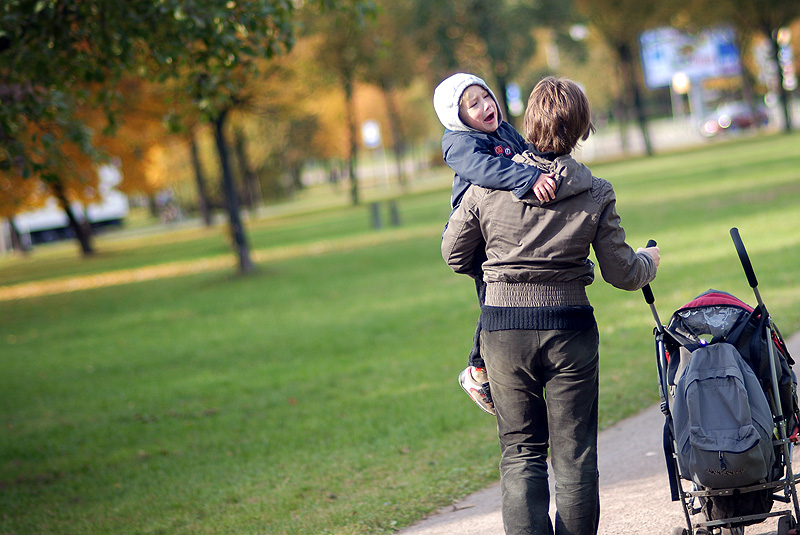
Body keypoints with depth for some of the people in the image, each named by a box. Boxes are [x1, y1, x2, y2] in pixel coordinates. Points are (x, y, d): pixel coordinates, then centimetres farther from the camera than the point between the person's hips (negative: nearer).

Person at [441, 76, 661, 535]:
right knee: (575, 454, 8)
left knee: (520, 450, 9)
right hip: (570, 328, -1)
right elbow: (621, 273, -1)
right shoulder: (596, 195, -7)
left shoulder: (486, 186, -5)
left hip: (502, 328, 1)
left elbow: (455, 255, 6)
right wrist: (649, 262, 21)